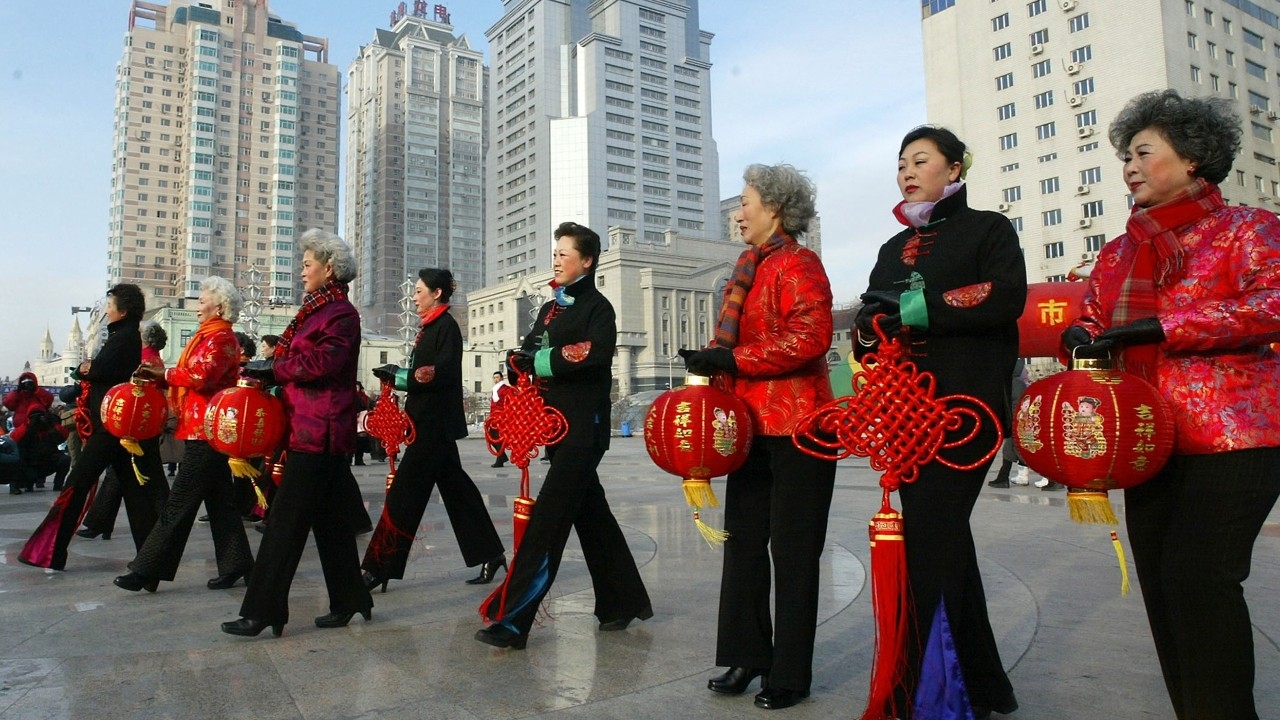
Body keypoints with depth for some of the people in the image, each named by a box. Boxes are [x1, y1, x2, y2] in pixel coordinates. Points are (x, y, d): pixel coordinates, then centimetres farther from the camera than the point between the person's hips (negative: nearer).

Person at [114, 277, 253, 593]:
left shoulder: (220, 338, -10)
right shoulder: (209, 336, 21)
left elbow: (200, 375, -23)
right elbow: (192, 377, 18)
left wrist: (163, 373, -8)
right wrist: (159, 375, 2)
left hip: (204, 432, -10)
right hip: (207, 431, 10)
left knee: (179, 504, -5)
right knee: (219, 499, 11)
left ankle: (147, 571, 0)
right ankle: (235, 565, 17)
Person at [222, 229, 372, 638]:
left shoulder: (340, 313, -10)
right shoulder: (318, 310, 20)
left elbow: (321, 363, -20)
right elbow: (297, 362, 17)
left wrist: (273, 368, -10)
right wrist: (269, 370, 0)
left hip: (317, 433, -10)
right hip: (315, 430, 10)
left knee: (287, 520, -5)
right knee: (330, 519, 13)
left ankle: (262, 611, 2)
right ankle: (349, 601, 22)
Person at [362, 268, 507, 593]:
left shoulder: (447, 326, -10)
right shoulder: (431, 327, 16)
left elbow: (444, 372, -21)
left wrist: (401, 376, -19)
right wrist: (398, 375, 3)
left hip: (436, 424, -10)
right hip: (430, 422, 10)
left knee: (405, 492, -7)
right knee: (455, 488, 13)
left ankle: (379, 567, -2)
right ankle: (490, 553, 21)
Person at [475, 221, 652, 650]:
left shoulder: (598, 307, -5)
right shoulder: (550, 309, 19)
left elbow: (597, 353, -23)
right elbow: (529, 354, 13)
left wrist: (545, 359, -18)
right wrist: (521, 362, -9)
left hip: (584, 428, -9)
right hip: (558, 426, 9)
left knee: (547, 520, -12)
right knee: (590, 514, 15)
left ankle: (512, 620, -10)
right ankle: (624, 601, 28)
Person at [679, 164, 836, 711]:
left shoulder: (798, 264, -7)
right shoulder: (749, 269, 18)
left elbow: (809, 338, -22)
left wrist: (732, 359, -21)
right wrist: (711, 362, 4)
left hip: (795, 427, -8)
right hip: (751, 425, 8)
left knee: (792, 549, 2)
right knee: (743, 542, 11)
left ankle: (789, 675, 14)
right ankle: (746, 656, 25)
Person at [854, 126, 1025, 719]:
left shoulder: (988, 229, 6)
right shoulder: (893, 249, 22)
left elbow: (1007, 297, -12)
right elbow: (870, 322, 15)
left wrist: (917, 306, -15)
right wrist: (870, 325, -9)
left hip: (965, 405, -6)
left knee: (930, 540, -12)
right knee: (944, 537, 10)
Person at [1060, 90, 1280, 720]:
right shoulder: (1119, 253, 17)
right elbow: (1090, 318, 18)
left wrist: (1159, 326, -18)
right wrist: (1083, 337, -6)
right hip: (1149, 441, 5)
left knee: (1197, 578, -13)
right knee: (1161, 585, 5)